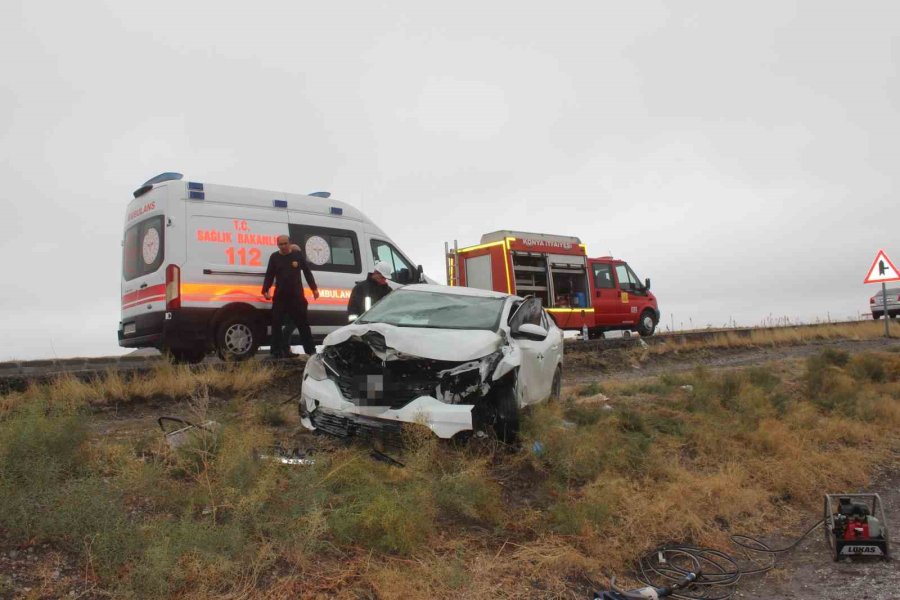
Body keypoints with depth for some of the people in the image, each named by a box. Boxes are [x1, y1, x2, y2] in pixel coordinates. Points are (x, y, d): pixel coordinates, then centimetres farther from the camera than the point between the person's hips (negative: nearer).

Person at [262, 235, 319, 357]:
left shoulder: (298, 255, 2)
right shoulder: (274, 257, 4)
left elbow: (307, 272, 7)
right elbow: (269, 275, 6)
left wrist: (314, 289, 5)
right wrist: (266, 290, -3)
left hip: (297, 296, -1)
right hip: (280, 297, 1)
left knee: (303, 324, 3)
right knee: (276, 323, -1)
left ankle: (311, 350, 9)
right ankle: (277, 351, 6)